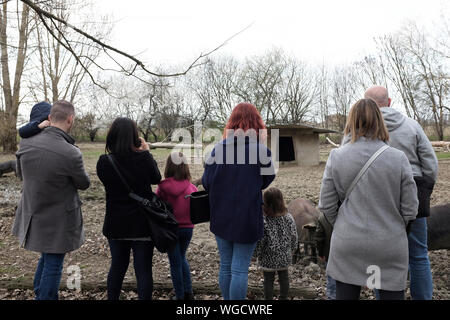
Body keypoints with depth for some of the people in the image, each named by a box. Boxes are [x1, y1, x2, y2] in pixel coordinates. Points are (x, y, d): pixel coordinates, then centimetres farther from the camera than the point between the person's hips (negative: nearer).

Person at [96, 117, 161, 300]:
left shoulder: (104, 162, -11)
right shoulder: (143, 158, -17)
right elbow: (156, 178, 2)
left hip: (115, 225, 3)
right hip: (142, 225, -3)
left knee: (117, 266, 21)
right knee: (143, 270, 7)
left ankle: (113, 298, 33)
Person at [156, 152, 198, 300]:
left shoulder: (163, 187, -16)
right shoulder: (192, 188, -9)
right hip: (187, 228, 3)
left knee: (175, 263, 12)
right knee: (182, 258, 25)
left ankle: (180, 296, 22)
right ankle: (188, 292, 23)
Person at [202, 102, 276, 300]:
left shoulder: (218, 149, -5)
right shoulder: (261, 150, -11)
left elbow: (206, 183, -4)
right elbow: (267, 181, 1)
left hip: (221, 218, 3)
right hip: (248, 218, -3)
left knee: (225, 266, 17)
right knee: (240, 269, 5)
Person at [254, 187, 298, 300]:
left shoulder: (263, 221, -23)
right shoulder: (289, 218, -11)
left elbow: (260, 241, -17)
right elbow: (294, 237, -1)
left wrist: (258, 254, 1)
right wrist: (291, 251, 15)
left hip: (268, 259, -3)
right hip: (284, 257, 3)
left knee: (268, 280, 13)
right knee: (284, 278, 20)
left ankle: (269, 298, 24)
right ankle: (284, 298, 34)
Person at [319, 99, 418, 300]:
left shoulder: (336, 157, -8)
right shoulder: (398, 159, -9)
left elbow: (327, 206, -3)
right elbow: (409, 209, -4)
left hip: (347, 246, 1)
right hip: (389, 246, 0)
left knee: (345, 294, 14)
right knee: (392, 294, 14)